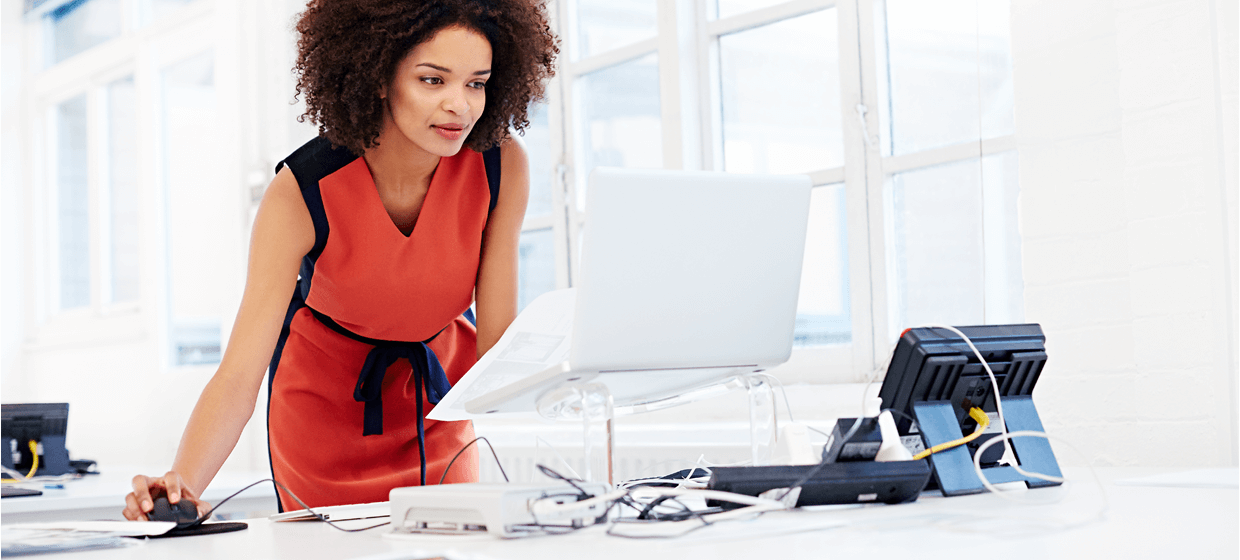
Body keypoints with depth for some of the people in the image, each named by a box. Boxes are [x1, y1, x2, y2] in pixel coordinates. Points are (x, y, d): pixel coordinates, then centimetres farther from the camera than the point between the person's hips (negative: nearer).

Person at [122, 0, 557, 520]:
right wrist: (182, 485, -52)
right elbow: (238, 376, -36)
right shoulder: (302, 192, -31)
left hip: (438, 392, 2)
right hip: (327, 397, -2)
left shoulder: (501, 167, -25)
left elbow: (497, 347, -19)